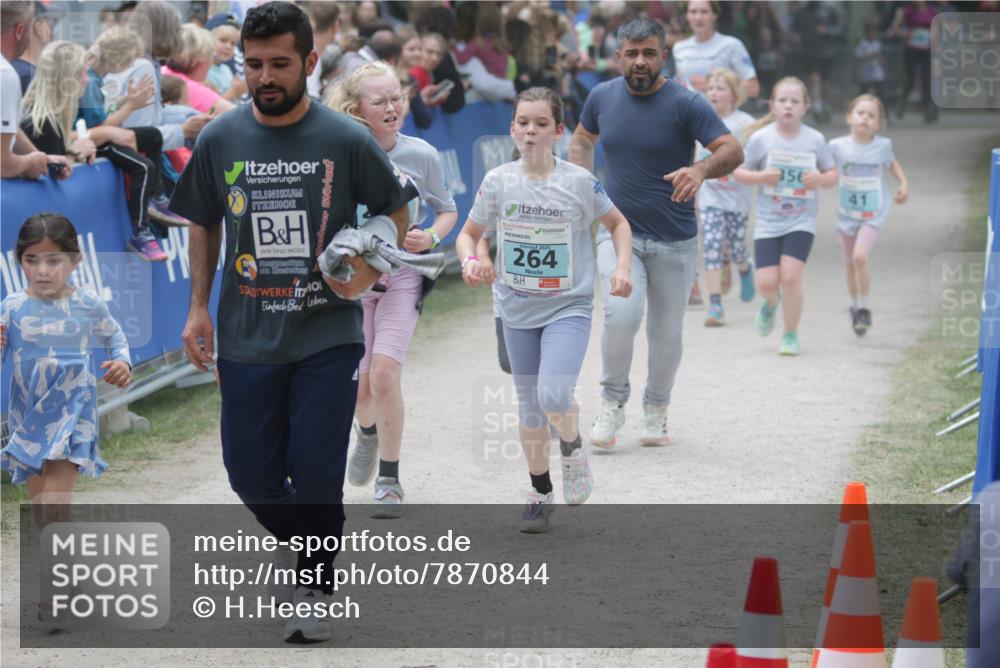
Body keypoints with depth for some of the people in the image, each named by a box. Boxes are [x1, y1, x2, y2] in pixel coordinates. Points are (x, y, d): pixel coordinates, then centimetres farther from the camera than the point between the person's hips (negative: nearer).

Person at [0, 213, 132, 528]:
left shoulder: (88, 304, -5)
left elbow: (114, 337, 13)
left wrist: (122, 361, -7)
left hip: (73, 410, -2)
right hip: (28, 415, 2)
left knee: (55, 500, -15)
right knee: (39, 499, 14)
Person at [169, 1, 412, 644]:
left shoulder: (348, 140, -7)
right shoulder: (220, 140, 0)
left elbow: (398, 217, 5)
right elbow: (204, 226, 14)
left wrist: (366, 273, -12)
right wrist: (199, 307, 6)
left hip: (328, 335, -3)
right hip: (247, 340, 3)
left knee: (316, 472, -4)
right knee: (251, 474, 7)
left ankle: (317, 588, 17)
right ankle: (300, 544, 37)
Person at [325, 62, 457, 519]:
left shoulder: (421, 155, -4)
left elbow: (448, 211, 10)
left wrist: (431, 236, -9)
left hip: (403, 275, -1)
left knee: (384, 372, -19)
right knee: (359, 389, 1)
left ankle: (390, 481, -4)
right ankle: (369, 431, 41)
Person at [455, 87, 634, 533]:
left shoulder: (578, 181, -8)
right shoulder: (498, 182, -3)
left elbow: (617, 223, 7)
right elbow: (469, 233, 8)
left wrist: (622, 267, -8)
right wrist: (469, 259, -13)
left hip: (569, 307, -3)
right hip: (517, 309, 3)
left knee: (554, 396, -22)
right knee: (529, 406, 10)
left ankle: (573, 447, 10)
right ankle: (540, 492, 27)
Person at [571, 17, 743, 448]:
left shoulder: (686, 104, -11)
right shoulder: (602, 97, 1)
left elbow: (733, 150, -20)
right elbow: (582, 141, 21)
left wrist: (701, 170, -40)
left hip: (674, 239, -1)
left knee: (667, 332, 7)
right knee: (622, 313, -22)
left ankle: (656, 411, 30)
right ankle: (613, 401, -2)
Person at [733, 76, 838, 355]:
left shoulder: (815, 140, -2)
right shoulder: (761, 138, -6)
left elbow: (832, 174, 8)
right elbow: (739, 172, 1)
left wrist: (821, 180, -14)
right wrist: (761, 177, -18)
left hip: (802, 220, 0)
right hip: (768, 221, 0)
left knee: (790, 276, -14)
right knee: (766, 283, -6)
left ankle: (791, 335, 5)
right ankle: (770, 302, 34)